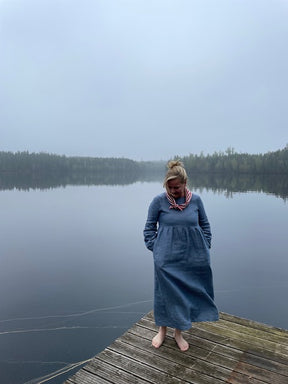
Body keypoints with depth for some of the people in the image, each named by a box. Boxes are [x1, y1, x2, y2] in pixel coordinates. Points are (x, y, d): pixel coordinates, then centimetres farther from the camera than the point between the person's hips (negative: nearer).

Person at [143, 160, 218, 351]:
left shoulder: (196, 200, -1)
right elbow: (149, 227, 3)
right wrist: (155, 249, -3)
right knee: (165, 292, 8)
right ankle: (162, 330, 33)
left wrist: (205, 249, 7)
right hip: (166, 258, -2)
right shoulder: (159, 201, -6)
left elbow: (205, 226, 11)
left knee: (187, 292, 12)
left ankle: (179, 332, 34)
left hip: (192, 257, 2)